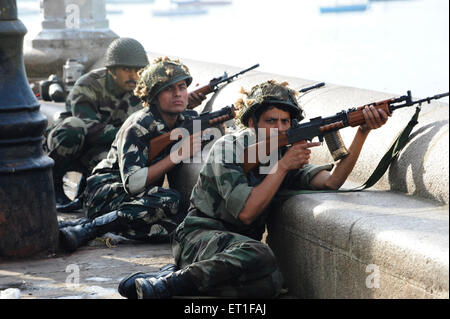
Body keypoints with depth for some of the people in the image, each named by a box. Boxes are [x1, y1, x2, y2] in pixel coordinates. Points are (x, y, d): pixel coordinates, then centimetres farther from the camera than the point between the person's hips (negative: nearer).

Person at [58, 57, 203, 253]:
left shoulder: (186, 124, 5)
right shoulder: (137, 126, -17)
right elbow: (133, 183, -26)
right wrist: (177, 155, -26)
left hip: (146, 195, 8)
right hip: (107, 191, -8)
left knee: (183, 223, -25)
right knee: (169, 201, -34)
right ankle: (87, 229, -32)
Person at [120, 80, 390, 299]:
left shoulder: (287, 156, 8)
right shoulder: (229, 147, -7)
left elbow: (330, 181, -12)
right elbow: (245, 212, -18)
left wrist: (363, 133, -24)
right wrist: (282, 167, -18)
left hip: (239, 245, 5)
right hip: (200, 236, -5)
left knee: (271, 284, -31)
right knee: (259, 256, -38)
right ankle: (168, 284, -32)